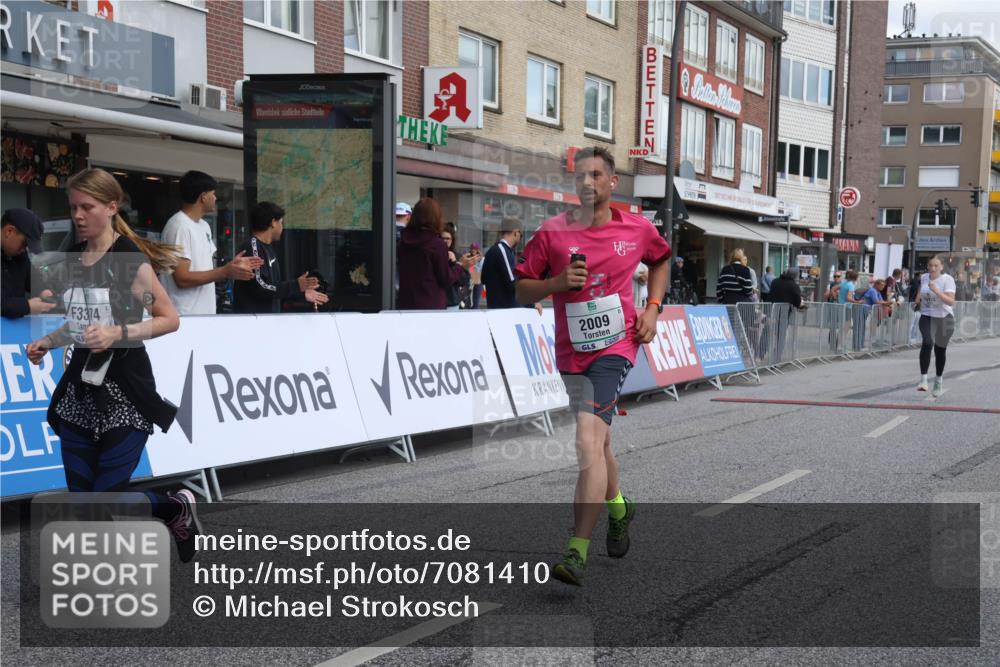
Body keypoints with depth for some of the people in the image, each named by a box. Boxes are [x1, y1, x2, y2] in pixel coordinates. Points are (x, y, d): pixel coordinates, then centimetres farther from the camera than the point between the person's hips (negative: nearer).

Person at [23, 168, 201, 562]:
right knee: (80, 499, 4)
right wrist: (47, 342, 6)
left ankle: (177, 508, 23)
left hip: (123, 390, -7)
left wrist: (118, 333, -24)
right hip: (80, 386, 7)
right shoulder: (75, 257, 9)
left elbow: (170, 319, -12)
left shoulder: (130, 259, -12)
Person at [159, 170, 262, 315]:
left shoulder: (204, 226, 14)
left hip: (205, 313, 9)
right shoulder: (179, 227, -14)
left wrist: (231, 266, 7)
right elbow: (182, 279, -20)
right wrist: (225, 272, -19)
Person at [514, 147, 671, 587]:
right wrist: (558, 282, -17)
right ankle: (618, 509, 49)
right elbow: (522, 290, 2)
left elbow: (660, 260, 22)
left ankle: (577, 552, -26)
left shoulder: (638, 229, 0)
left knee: (589, 436, -22)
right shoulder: (552, 232, -2)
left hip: (615, 345, -3)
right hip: (571, 351, 3)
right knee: (598, 440, 20)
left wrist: (652, 308, 8)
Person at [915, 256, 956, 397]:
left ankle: (939, 381, 34)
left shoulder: (947, 279, -13)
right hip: (927, 316, 2)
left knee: (940, 349, 10)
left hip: (944, 318, -2)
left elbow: (951, 301, -25)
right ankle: (923, 380, -27)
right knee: (927, 343, -24)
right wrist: (918, 299, 14)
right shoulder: (924, 277, 2)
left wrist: (936, 291, -35)